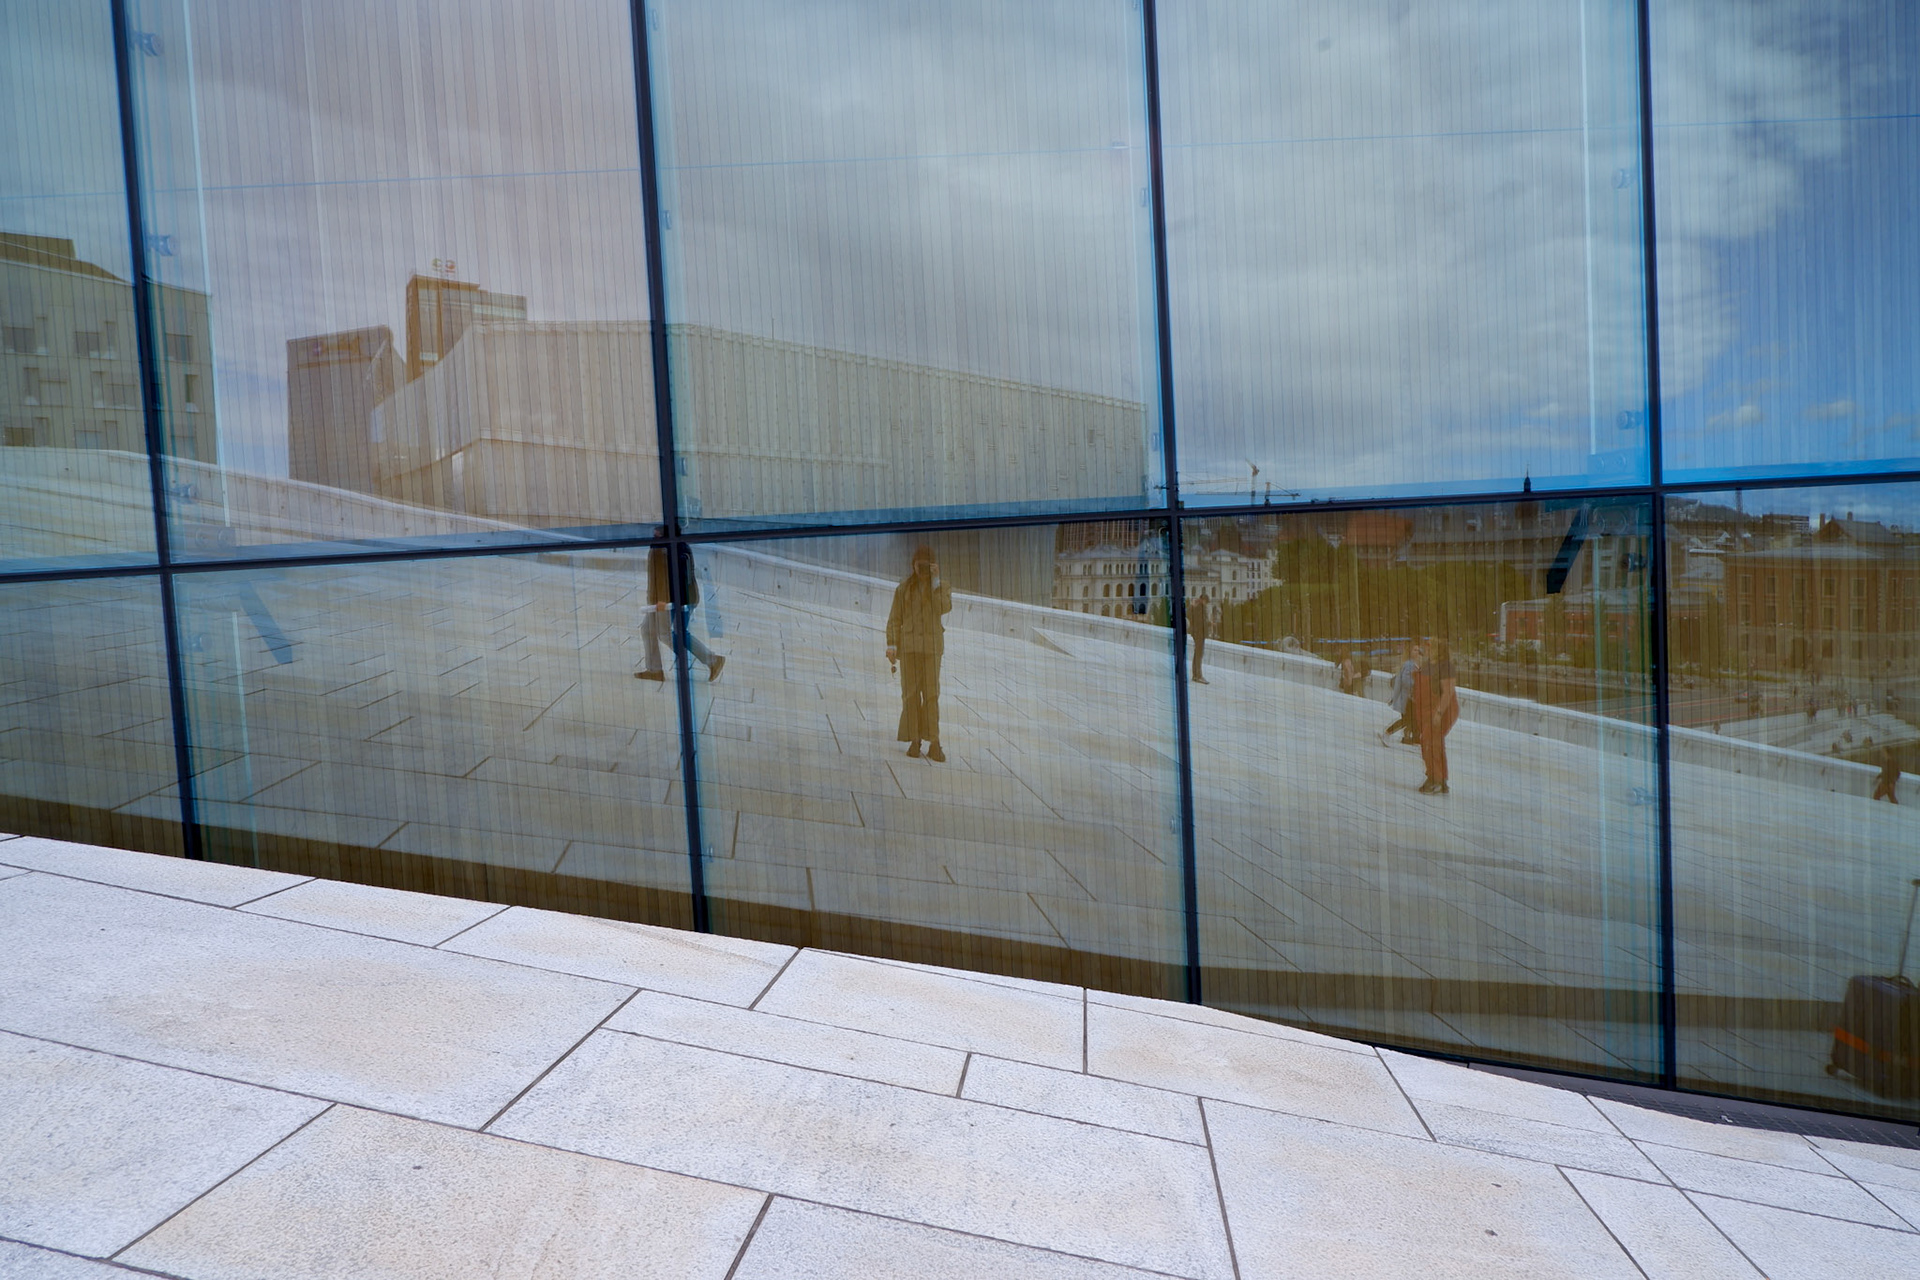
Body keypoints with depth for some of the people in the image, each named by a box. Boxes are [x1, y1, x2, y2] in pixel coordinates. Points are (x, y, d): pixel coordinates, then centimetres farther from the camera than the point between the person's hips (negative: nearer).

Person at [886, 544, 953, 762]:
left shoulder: (943, 587, 9)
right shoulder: (903, 589, 10)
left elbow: (944, 608, -11)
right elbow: (894, 619, 7)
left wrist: (936, 581, -13)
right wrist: (891, 644, -3)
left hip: (932, 645, -1)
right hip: (908, 644, 1)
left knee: (931, 693, -5)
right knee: (910, 693, -1)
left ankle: (933, 742, -3)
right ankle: (914, 740, 4)